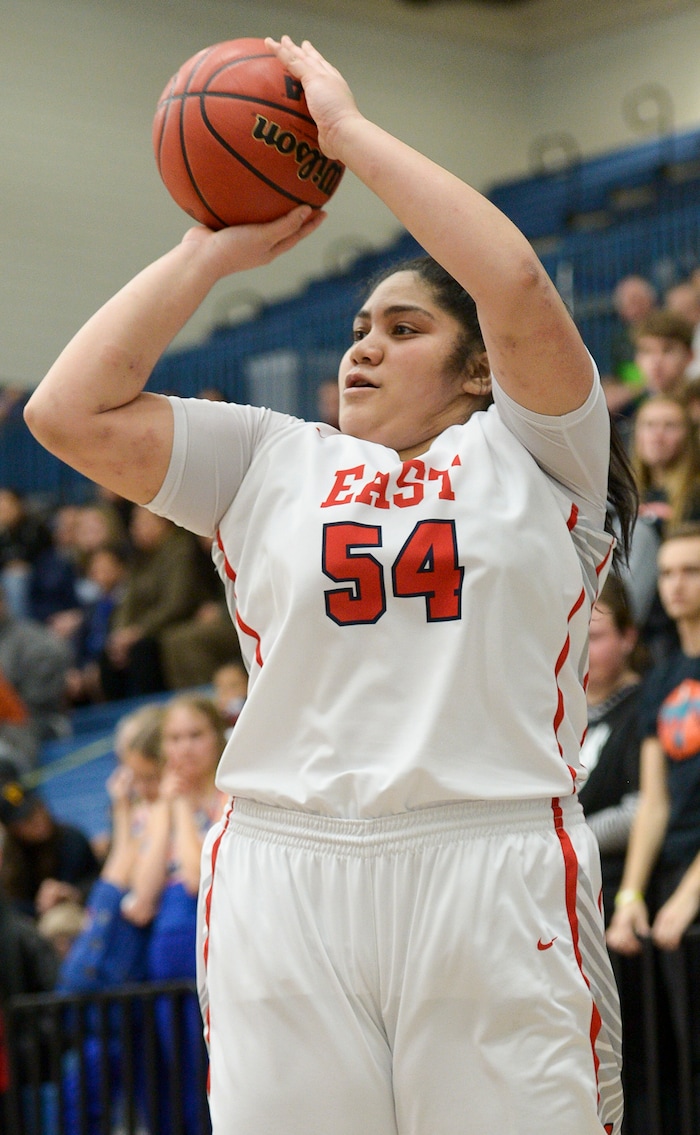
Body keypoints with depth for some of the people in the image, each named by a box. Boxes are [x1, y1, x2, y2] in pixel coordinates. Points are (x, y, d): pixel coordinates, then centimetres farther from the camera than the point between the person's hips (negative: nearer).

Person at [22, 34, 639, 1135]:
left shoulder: (530, 454, 11)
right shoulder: (271, 463, 19)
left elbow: (517, 284, -8)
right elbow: (71, 412, 9)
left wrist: (350, 127, -1)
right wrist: (212, 250, 14)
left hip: (492, 874, -2)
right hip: (284, 874, 3)